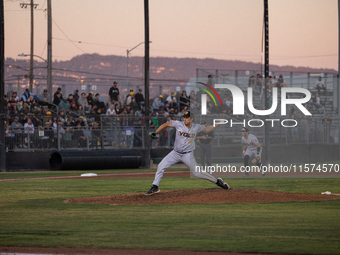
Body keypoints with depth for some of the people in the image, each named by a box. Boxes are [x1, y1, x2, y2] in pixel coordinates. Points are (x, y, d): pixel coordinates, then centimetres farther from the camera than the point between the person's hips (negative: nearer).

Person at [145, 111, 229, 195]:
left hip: (188, 155, -1)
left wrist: (217, 124, 1)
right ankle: (155, 187, -3)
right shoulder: (179, 124, -10)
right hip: (175, 153, 1)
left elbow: (207, 129, 11)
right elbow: (166, 125, -1)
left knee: (197, 173, -2)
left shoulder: (197, 127, -6)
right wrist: (155, 133, -7)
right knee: (161, 166, -11)